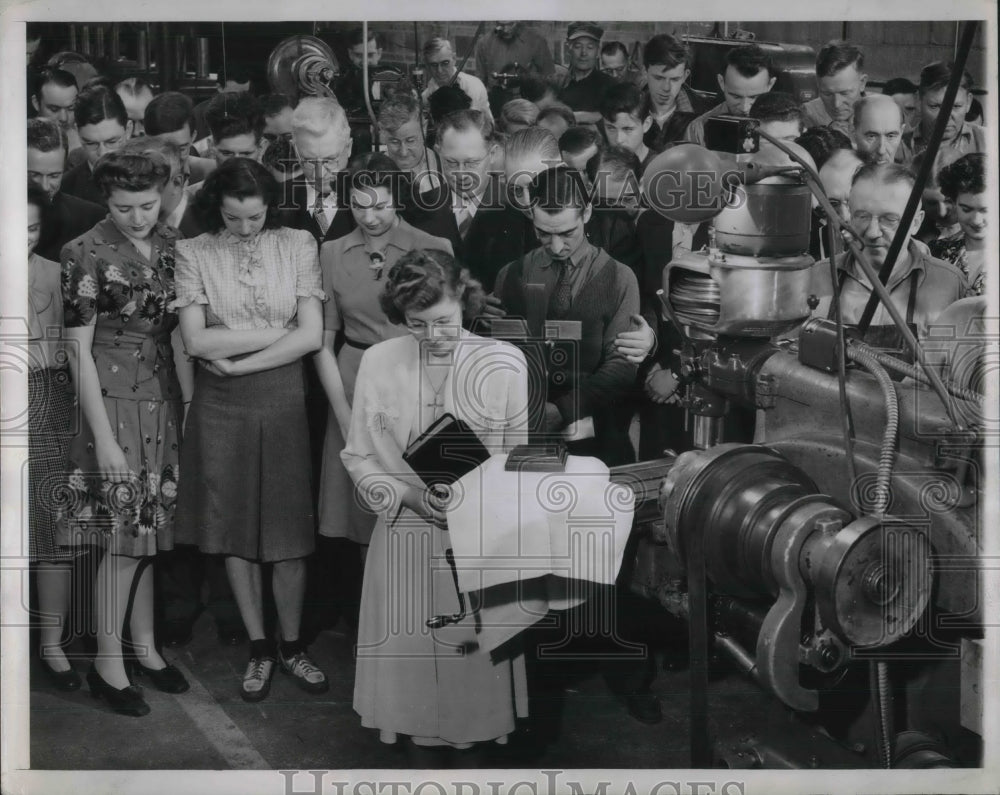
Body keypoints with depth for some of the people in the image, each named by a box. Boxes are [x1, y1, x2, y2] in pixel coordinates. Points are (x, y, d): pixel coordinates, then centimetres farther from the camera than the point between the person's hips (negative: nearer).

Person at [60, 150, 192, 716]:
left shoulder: (172, 247, 6)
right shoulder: (86, 255, -10)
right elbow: (79, 351, -11)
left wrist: (192, 404, 4)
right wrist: (104, 438, -14)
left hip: (166, 402, 5)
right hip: (115, 402, -5)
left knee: (145, 530, 13)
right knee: (123, 536, -2)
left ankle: (145, 647, 24)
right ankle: (108, 663, 11)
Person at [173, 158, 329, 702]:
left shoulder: (298, 246, 0)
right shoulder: (193, 253, -1)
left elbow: (311, 336, -8)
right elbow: (196, 340, -11)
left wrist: (238, 361, -11)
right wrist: (279, 332, -10)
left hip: (283, 400, 0)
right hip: (220, 407, 0)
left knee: (288, 530, 5)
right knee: (234, 529, 8)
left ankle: (291, 646, 22)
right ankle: (258, 648, 22)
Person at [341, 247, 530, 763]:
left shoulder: (505, 362, -9)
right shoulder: (378, 362, -5)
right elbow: (359, 457, 1)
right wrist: (409, 494, -14)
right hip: (405, 536, 1)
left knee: (475, 655, 8)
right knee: (410, 654, 9)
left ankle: (471, 752, 31)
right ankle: (419, 754, 31)